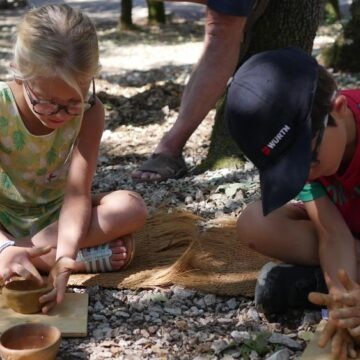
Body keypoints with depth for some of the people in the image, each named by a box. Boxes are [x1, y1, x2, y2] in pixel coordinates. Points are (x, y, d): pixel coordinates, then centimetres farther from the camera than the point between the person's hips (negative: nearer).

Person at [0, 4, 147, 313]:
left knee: (131, 208, -27)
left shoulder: (89, 112, -20)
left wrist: (64, 254, -46)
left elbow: (77, 193, -27)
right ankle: (87, 257, -27)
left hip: (56, 215, 1)